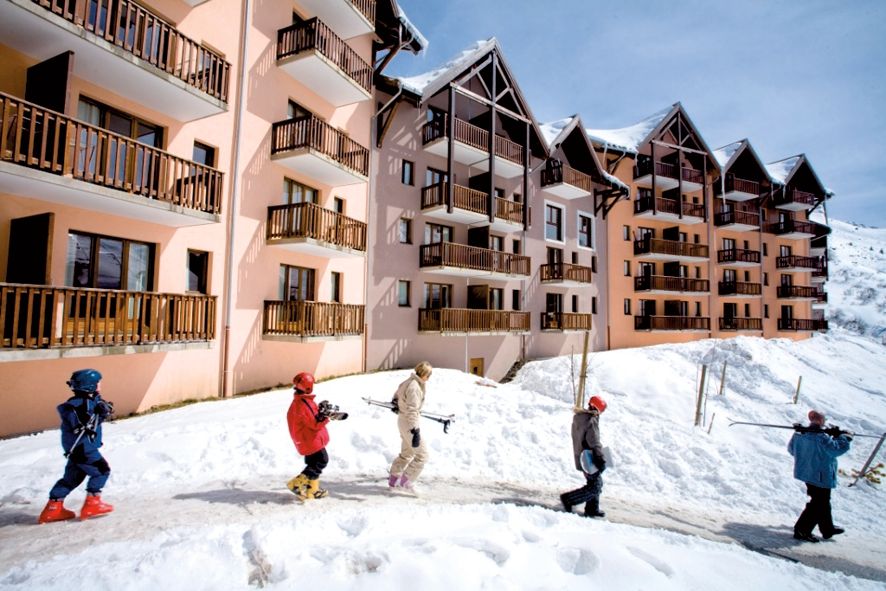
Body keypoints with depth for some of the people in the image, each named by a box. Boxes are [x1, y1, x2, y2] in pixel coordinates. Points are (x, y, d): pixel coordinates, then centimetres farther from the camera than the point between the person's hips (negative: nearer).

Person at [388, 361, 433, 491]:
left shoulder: (409, 382, 6)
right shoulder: (414, 387, -23)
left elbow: (398, 392, 26)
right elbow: (412, 411, -28)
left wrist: (396, 402, 45)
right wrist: (415, 431, -29)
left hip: (402, 421, 10)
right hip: (409, 423, -10)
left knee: (406, 453, 23)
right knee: (422, 455, -2)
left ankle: (393, 479, 32)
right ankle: (406, 481, 5)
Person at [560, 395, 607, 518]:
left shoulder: (577, 417, 7)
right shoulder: (591, 421, -22)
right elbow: (594, 443, -24)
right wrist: (601, 460, -18)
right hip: (589, 459, -10)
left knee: (596, 483, 21)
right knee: (595, 487, -1)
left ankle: (592, 509, 29)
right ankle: (568, 499, 1)